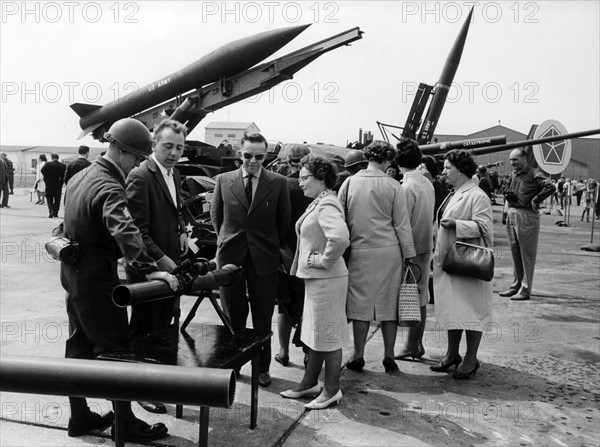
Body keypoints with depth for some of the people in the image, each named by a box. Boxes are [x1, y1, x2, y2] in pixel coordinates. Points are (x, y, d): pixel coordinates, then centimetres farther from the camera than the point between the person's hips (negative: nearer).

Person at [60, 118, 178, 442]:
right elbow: (124, 231, -40)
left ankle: (79, 417, 28)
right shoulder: (109, 187, -23)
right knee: (114, 351, 0)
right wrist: (148, 269, -45)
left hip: (73, 275, 10)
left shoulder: (80, 176, 9)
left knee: (79, 347, 16)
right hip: (96, 280, -10)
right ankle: (126, 424, 10)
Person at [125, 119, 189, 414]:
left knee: (164, 327, 17)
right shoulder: (140, 177, -17)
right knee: (144, 330, 7)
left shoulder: (174, 174, 11)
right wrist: (160, 260, -21)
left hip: (170, 263, 8)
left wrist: (182, 230, 8)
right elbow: (137, 230, -20)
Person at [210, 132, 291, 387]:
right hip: (230, 256, 1)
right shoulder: (223, 180, 2)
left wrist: (270, 245, 10)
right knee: (233, 317, 11)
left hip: (263, 259, -1)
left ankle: (262, 368, 23)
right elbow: (216, 216, 13)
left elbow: (284, 220, 6)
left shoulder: (278, 183, -2)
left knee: (263, 319, 8)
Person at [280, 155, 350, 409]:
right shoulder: (318, 203, 12)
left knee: (328, 335, 2)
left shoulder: (326, 206, -20)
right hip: (315, 278, 10)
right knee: (315, 333, 18)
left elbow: (340, 237, -38)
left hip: (326, 279, -10)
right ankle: (310, 383, 31)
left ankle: (332, 390, 16)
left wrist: (324, 260, -24)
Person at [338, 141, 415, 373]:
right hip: (389, 251, -1)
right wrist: (408, 255, 7)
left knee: (360, 303, 8)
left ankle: (358, 356, 14)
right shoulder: (393, 186, -4)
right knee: (389, 302, 9)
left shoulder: (350, 182, 1)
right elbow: (402, 223, 0)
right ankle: (389, 355, 15)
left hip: (359, 251, 1)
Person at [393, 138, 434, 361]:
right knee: (421, 296, 13)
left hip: (413, 247, -8)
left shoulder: (408, 187, -18)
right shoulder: (427, 183, 6)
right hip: (426, 245, 8)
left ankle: (412, 346, 9)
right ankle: (416, 343, 24)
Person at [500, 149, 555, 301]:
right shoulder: (514, 174, 14)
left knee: (527, 254, -1)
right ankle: (516, 284, 25)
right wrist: (509, 194, 5)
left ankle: (525, 289, 4)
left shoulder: (534, 174, -11)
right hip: (512, 214, 8)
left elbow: (550, 187, -24)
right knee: (515, 252, 14)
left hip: (527, 216, -8)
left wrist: (535, 200, -17)